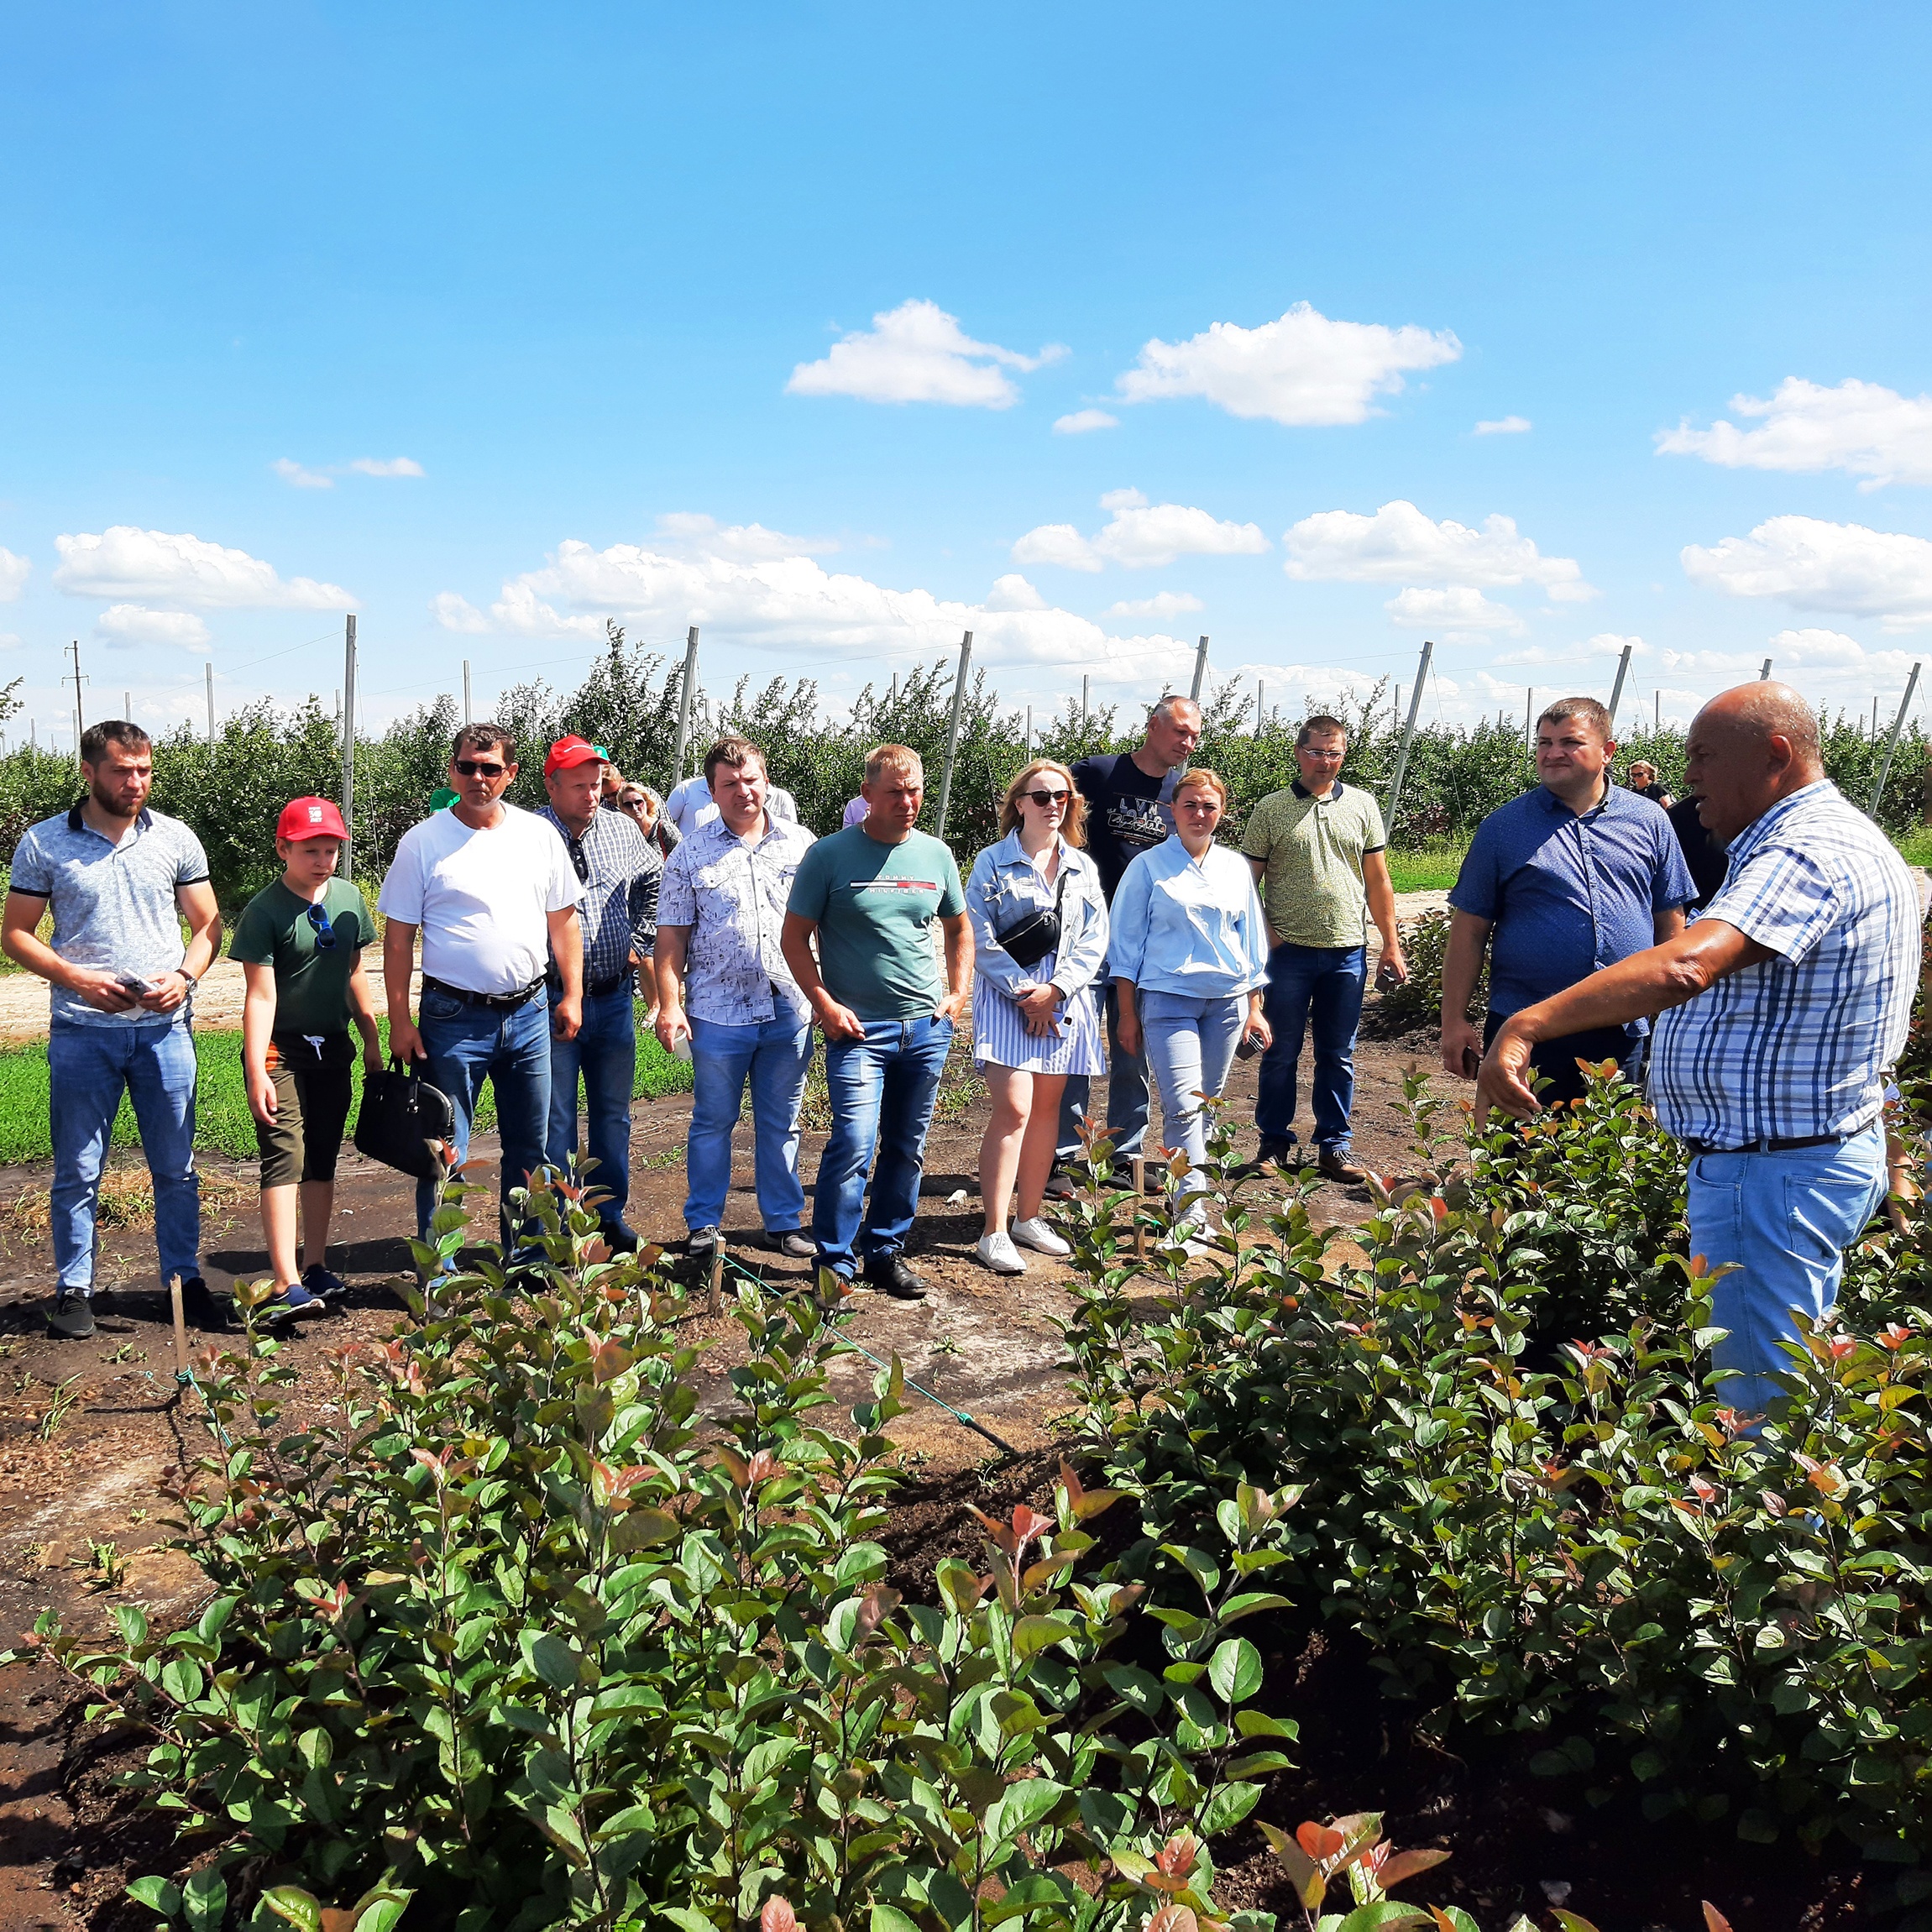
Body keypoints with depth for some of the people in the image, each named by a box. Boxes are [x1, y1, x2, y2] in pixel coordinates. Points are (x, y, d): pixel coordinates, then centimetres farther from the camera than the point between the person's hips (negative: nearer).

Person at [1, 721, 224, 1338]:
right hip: (82, 1029, -1)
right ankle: (73, 1289, 18)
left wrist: (184, 975, -10)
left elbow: (208, 925, 9)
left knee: (176, 1167, 7)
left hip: (164, 1027, 1)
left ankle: (185, 1279, 18)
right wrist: (79, 979, -12)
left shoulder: (175, 839, 5)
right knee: (77, 1171, 6)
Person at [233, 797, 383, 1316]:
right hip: (281, 1050, -6)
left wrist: (371, 1040, 18)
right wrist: (255, 1072, -19)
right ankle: (287, 1285, -16)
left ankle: (315, 1268, 21)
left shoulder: (348, 898, 5)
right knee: (285, 1158, -12)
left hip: (333, 1049, 6)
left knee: (322, 1161, 11)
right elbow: (261, 996, -15)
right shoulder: (264, 911, -12)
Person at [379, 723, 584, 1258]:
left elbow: (563, 920, 11)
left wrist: (572, 995, 6)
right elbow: (398, 938, -3)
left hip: (529, 1013, 3)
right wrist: (400, 1021, -7)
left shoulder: (539, 835, 5)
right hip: (454, 1018, -3)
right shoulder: (422, 842, -4)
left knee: (529, 1147, 12)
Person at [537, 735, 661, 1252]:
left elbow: (655, 880, 24)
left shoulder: (622, 830, 6)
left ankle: (611, 1216, 25)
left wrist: (640, 942, 15)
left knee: (613, 1114, 13)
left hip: (614, 999, 5)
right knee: (556, 1120, 4)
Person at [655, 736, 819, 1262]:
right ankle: (704, 1226, 21)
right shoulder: (692, 853, 1)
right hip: (719, 1013, -1)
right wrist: (669, 1004, -8)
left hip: (789, 1008, 2)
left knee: (781, 1123, 12)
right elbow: (671, 936, 0)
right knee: (713, 1122, 8)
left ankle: (784, 1222, 23)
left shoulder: (801, 843, 6)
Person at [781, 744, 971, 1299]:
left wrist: (958, 993, 9)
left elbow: (959, 927, 21)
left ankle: (885, 1252, 26)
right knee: (854, 1145, -12)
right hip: (858, 1028, -4)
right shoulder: (830, 854, -5)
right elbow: (795, 936, -2)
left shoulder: (936, 855, 8)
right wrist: (826, 1005, -11)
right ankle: (835, 1264, 2)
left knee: (907, 1148, 11)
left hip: (927, 1027, 5)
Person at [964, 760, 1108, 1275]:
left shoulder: (1082, 867, 10)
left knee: (1046, 1108, 9)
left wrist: (1055, 990, -9)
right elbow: (980, 939, -6)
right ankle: (995, 1233, -7)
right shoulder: (993, 862, -1)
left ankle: (1029, 1218, 21)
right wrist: (1023, 991, -13)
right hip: (1007, 996, -4)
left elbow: (1094, 940, 5)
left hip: (1064, 999, 5)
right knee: (1013, 1110, -12)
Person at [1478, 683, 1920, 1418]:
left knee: (1764, 1407, 0)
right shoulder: (1845, 836, 14)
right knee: (1797, 1382, 23)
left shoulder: (1809, 853, -24)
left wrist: (1528, 1024, -47)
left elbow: (1686, 964, -40)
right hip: (1832, 1154, 11)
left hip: (1773, 1177, -11)